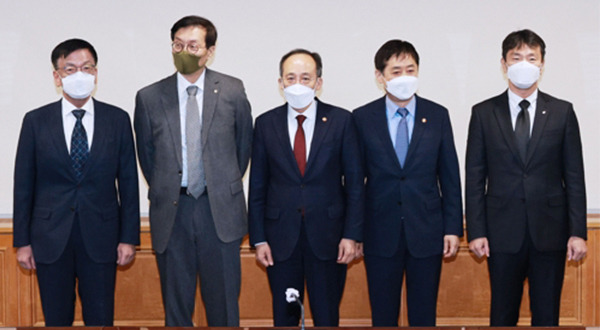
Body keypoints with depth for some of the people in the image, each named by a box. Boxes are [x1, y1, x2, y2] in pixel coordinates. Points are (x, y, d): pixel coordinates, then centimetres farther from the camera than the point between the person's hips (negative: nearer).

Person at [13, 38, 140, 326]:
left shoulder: (118, 120, 2)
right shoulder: (35, 121, 1)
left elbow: (128, 182, 3)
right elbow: (23, 184, 3)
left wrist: (129, 237, 0)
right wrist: (22, 241, 0)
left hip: (100, 238, 0)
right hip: (51, 238, 0)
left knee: (101, 319, 6)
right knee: (56, 320, 9)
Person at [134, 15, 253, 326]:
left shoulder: (232, 91, 2)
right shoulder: (149, 97, 2)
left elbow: (244, 143, 13)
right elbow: (146, 153, 12)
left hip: (219, 210, 0)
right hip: (171, 211, 1)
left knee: (224, 301, 5)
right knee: (175, 303, 8)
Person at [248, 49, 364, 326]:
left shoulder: (341, 120, 0)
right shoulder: (266, 124, 4)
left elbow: (354, 182, 0)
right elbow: (257, 186, 5)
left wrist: (352, 234, -6)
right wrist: (258, 239, 0)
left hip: (327, 238, -1)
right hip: (281, 238, 1)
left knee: (327, 316, 6)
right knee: (284, 317, 9)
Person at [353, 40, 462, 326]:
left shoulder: (437, 115, 3)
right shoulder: (362, 118, 0)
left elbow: (450, 176, 5)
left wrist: (453, 228, 0)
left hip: (426, 232, 1)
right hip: (380, 235, -1)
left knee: (424, 316, 8)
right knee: (382, 316, 8)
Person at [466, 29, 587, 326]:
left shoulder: (562, 112, 5)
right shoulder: (483, 113, 4)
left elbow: (574, 176, 3)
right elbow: (475, 178, 2)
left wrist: (578, 232, -3)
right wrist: (475, 231, -4)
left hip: (550, 231, 1)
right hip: (503, 232, 0)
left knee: (547, 315, 7)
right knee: (502, 314, 7)